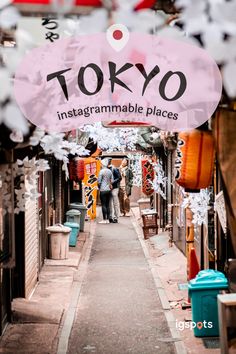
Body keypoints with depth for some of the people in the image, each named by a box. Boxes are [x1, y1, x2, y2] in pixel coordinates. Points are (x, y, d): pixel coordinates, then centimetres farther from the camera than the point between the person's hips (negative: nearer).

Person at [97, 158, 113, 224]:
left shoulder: (101, 171, -11)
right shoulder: (110, 171, 7)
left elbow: (99, 181, -10)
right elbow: (112, 181, 9)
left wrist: (99, 187, 7)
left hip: (103, 190, -6)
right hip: (108, 190, 6)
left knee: (103, 205, -4)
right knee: (108, 205, 9)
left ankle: (104, 220, -4)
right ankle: (107, 219, 10)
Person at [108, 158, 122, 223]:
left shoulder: (114, 169, -9)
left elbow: (119, 178, -13)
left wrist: (112, 182, -19)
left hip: (114, 188, -7)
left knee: (115, 203, -2)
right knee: (110, 203, 9)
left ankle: (116, 218, 2)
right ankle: (111, 217, 14)